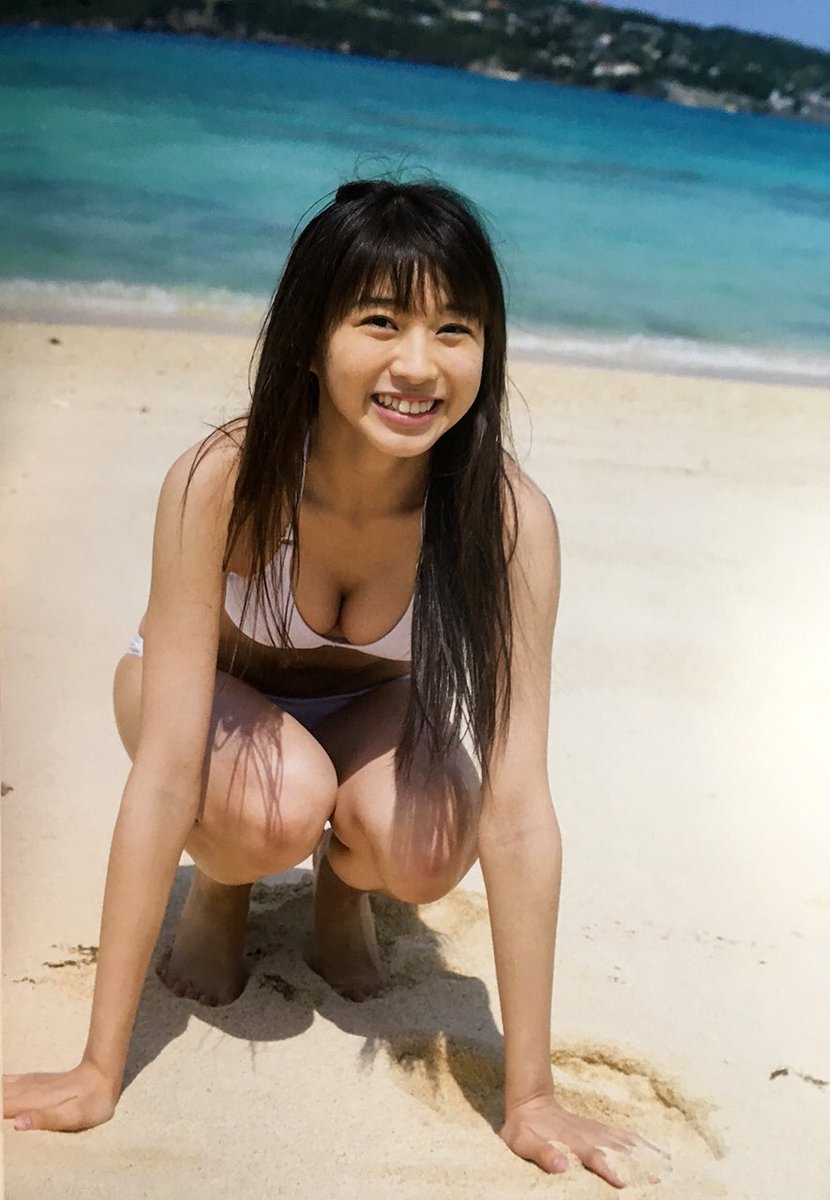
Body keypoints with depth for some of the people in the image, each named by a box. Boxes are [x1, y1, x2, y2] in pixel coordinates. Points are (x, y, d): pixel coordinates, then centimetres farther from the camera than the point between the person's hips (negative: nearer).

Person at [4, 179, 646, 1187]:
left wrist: (530, 1098, -27)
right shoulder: (222, 481, -35)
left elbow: (517, 809, -31)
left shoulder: (508, 518, -32)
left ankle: (341, 889, 6)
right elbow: (163, 775, -34)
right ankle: (219, 888, 2)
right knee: (281, 803, -35)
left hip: (370, 707, 1)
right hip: (218, 690, -1)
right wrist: (98, 1074, -31)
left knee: (421, 850, -31)